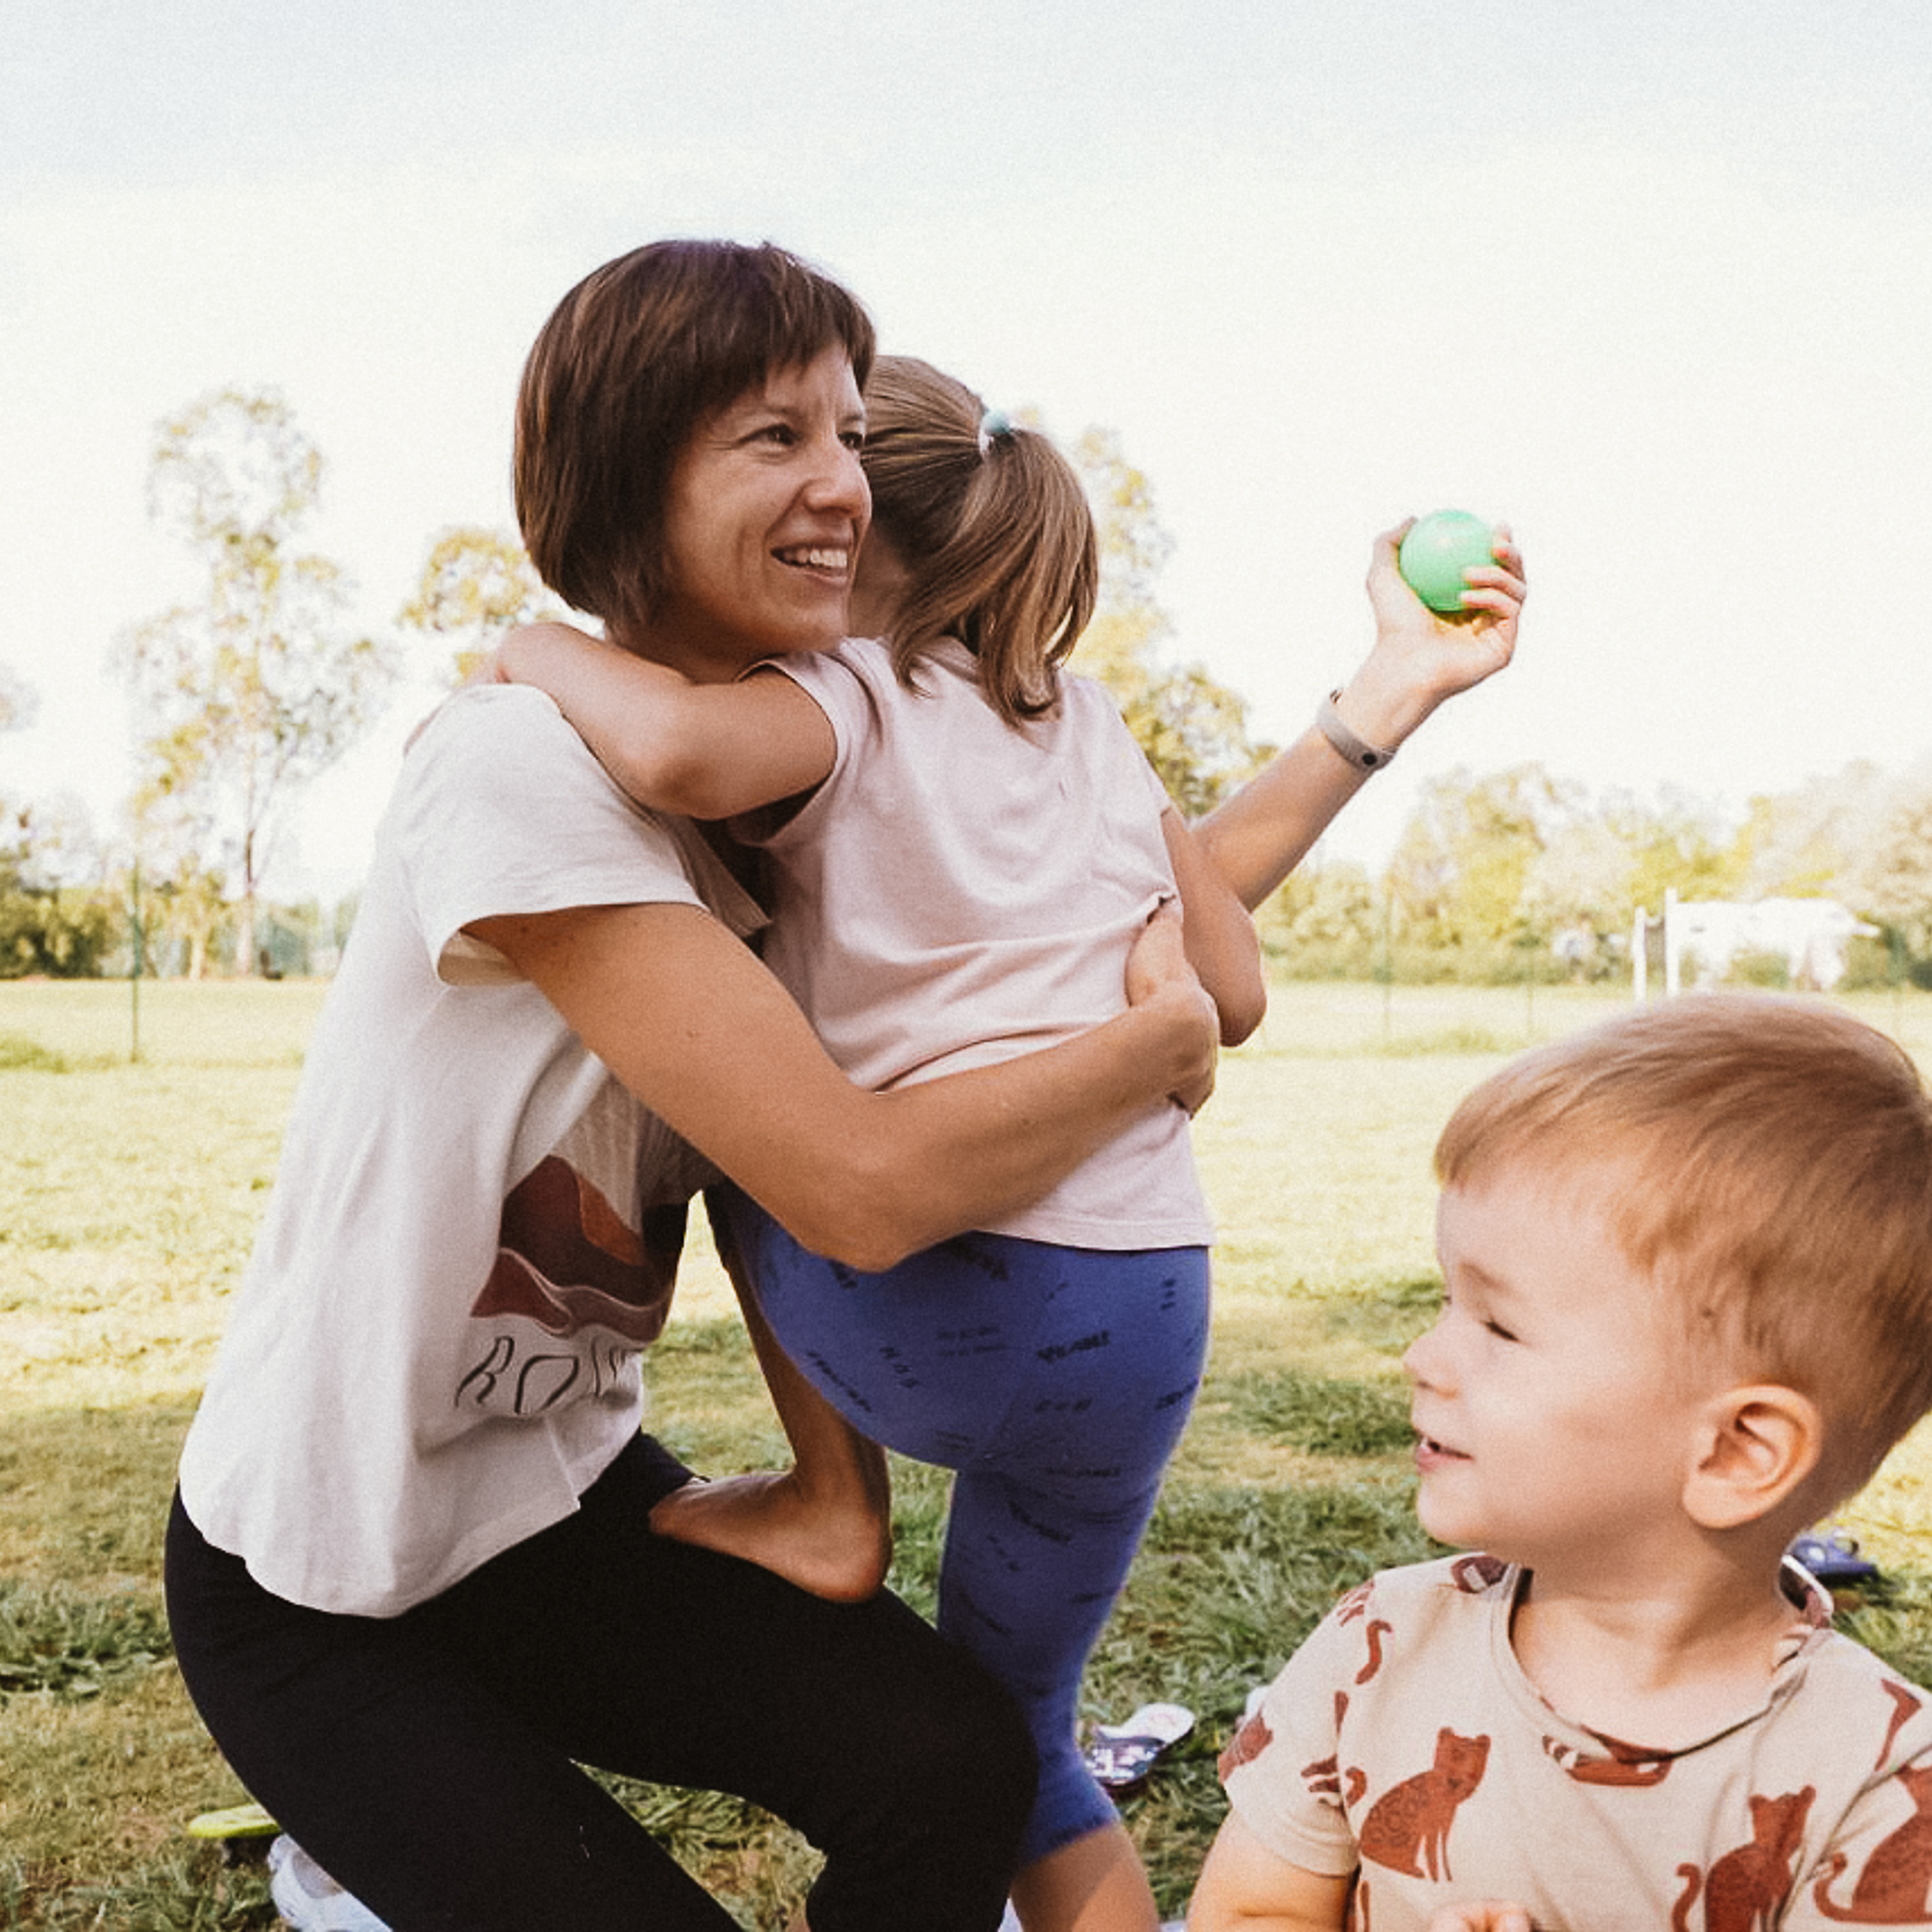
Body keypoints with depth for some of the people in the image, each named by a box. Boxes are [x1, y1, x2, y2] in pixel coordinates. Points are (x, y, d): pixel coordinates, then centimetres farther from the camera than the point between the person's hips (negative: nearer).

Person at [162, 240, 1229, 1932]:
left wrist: (835, 1495, -7)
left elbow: (785, 1170, 2)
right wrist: (1164, 1044, -16)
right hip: (317, 1577, -5)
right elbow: (865, 1187, -30)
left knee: (955, 1767, -12)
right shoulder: (526, 767, -27)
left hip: (566, 1484, 6)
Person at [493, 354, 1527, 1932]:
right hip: (1146, 1318, 6)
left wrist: (534, 650, -6)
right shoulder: (1089, 721, 15)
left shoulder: (842, 695, -2)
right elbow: (1228, 991, 12)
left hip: (919, 1313, -5)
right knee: (1009, 1712, 27)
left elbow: (679, 751, -26)